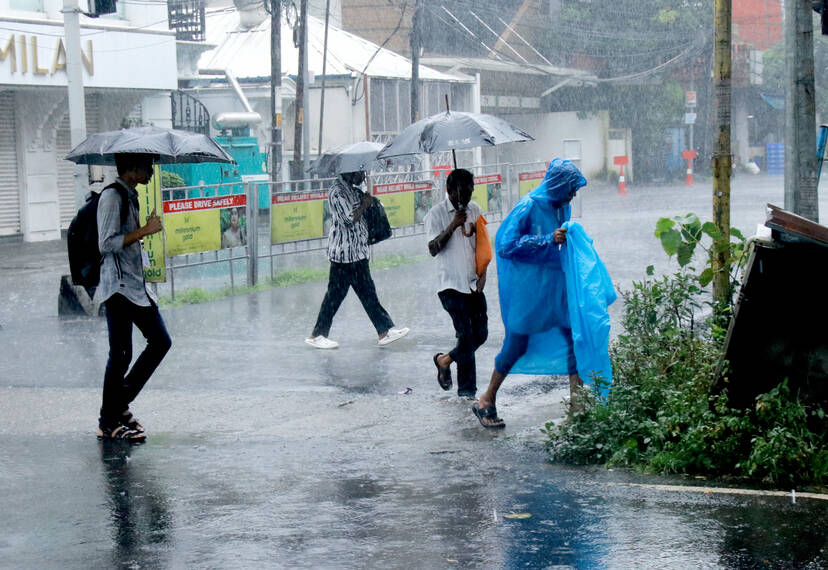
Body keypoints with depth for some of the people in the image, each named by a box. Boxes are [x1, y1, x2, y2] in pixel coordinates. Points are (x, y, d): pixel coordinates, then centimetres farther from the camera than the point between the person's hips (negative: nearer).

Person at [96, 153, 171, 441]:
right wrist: (145, 230, -19)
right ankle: (108, 424, 4)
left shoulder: (130, 196, 16)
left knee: (160, 341, 8)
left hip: (136, 284, 10)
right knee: (121, 354, -6)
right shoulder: (112, 196, -13)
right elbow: (107, 243, -21)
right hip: (118, 286, -10)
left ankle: (121, 405, 17)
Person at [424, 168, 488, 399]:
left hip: (473, 283, 6)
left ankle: (445, 359, 30)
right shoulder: (437, 213, -6)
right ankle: (466, 390, 2)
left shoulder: (475, 210, 9)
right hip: (451, 284, -6)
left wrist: (483, 273, 4)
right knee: (466, 335, -9)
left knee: (480, 334, 5)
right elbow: (433, 249, -13)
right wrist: (452, 226, -23)